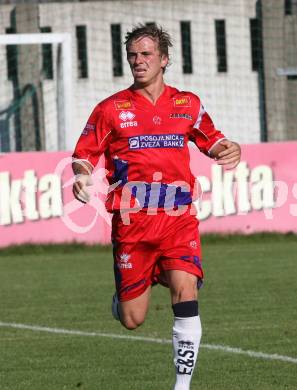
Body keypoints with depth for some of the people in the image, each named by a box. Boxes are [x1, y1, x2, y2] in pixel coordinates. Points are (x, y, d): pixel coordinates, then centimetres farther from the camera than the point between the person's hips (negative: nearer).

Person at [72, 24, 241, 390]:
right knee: (131, 320, 2)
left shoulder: (187, 104, 9)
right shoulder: (111, 109, 3)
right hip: (131, 221, -1)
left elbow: (211, 141, 21)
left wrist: (229, 151, -2)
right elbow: (84, 155, 7)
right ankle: (123, 293, 41)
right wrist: (81, 176, -16)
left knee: (185, 292, -21)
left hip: (178, 219, 1)